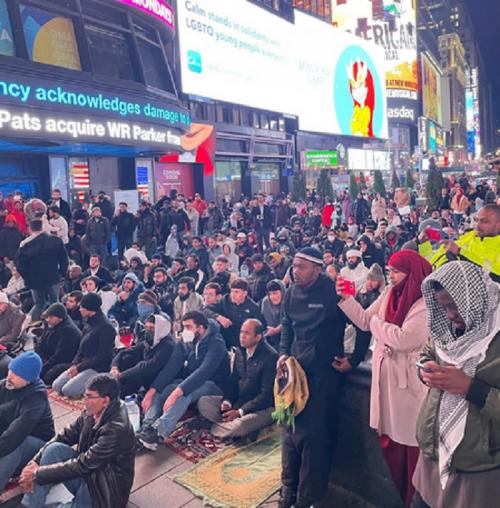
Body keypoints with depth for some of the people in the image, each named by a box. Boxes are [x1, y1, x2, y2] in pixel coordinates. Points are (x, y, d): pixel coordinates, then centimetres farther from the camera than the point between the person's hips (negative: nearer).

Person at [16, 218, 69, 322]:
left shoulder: (25, 245, -10)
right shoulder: (56, 240, -6)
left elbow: (20, 265, -4)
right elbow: (64, 259, -2)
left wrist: (27, 279, 10)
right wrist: (62, 273, 11)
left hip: (35, 281, 1)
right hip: (53, 278, 0)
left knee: (38, 304, 16)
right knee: (54, 303, 13)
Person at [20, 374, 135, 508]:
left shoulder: (117, 429, -30)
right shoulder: (92, 413, -7)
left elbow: (82, 465, -27)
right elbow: (64, 437, 0)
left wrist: (37, 473, -19)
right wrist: (35, 461, -13)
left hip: (105, 489, -7)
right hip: (86, 472, 7)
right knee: (55, 448, -14)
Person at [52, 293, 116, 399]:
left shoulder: (106, 327, -16)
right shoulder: (90, 324, 11)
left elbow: (103, 356, -18)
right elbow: (82, 348, 16)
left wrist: (79, 367, -16)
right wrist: (74, 364, -1)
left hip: (98, 368, -9)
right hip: (84, 365, 9)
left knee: (67, 390, -19)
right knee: (56, 386, -1)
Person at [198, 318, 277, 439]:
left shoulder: (271, 357, -16)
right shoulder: (240, 352, 6)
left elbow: (267, 394, -18)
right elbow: (233, 380, 11)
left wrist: (240, 412, -21)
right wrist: (227, 401, -9)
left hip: (262, 407, -7)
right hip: (238, 401, 7)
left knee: (239, 426, -36)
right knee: (203, 402, -6)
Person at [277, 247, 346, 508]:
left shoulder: (333, 291, -14)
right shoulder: (291, 292, 5)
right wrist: (283, 354, 3)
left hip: (323, 369, -6)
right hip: (295, 365, 6)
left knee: (315, 432, 1)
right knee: (290, 426, 14)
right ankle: (289, 486, 32)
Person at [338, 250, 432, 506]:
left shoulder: (426, 303, -18)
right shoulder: (389, 293, 3)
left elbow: (403, 339, -26)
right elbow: (364, 321, 5)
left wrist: (376, 322, -12)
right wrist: (346, 298, -7)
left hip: (409, 379, -7)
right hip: (385, 374, 7)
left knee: (410, 439, 9)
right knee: (390, 437, 20)